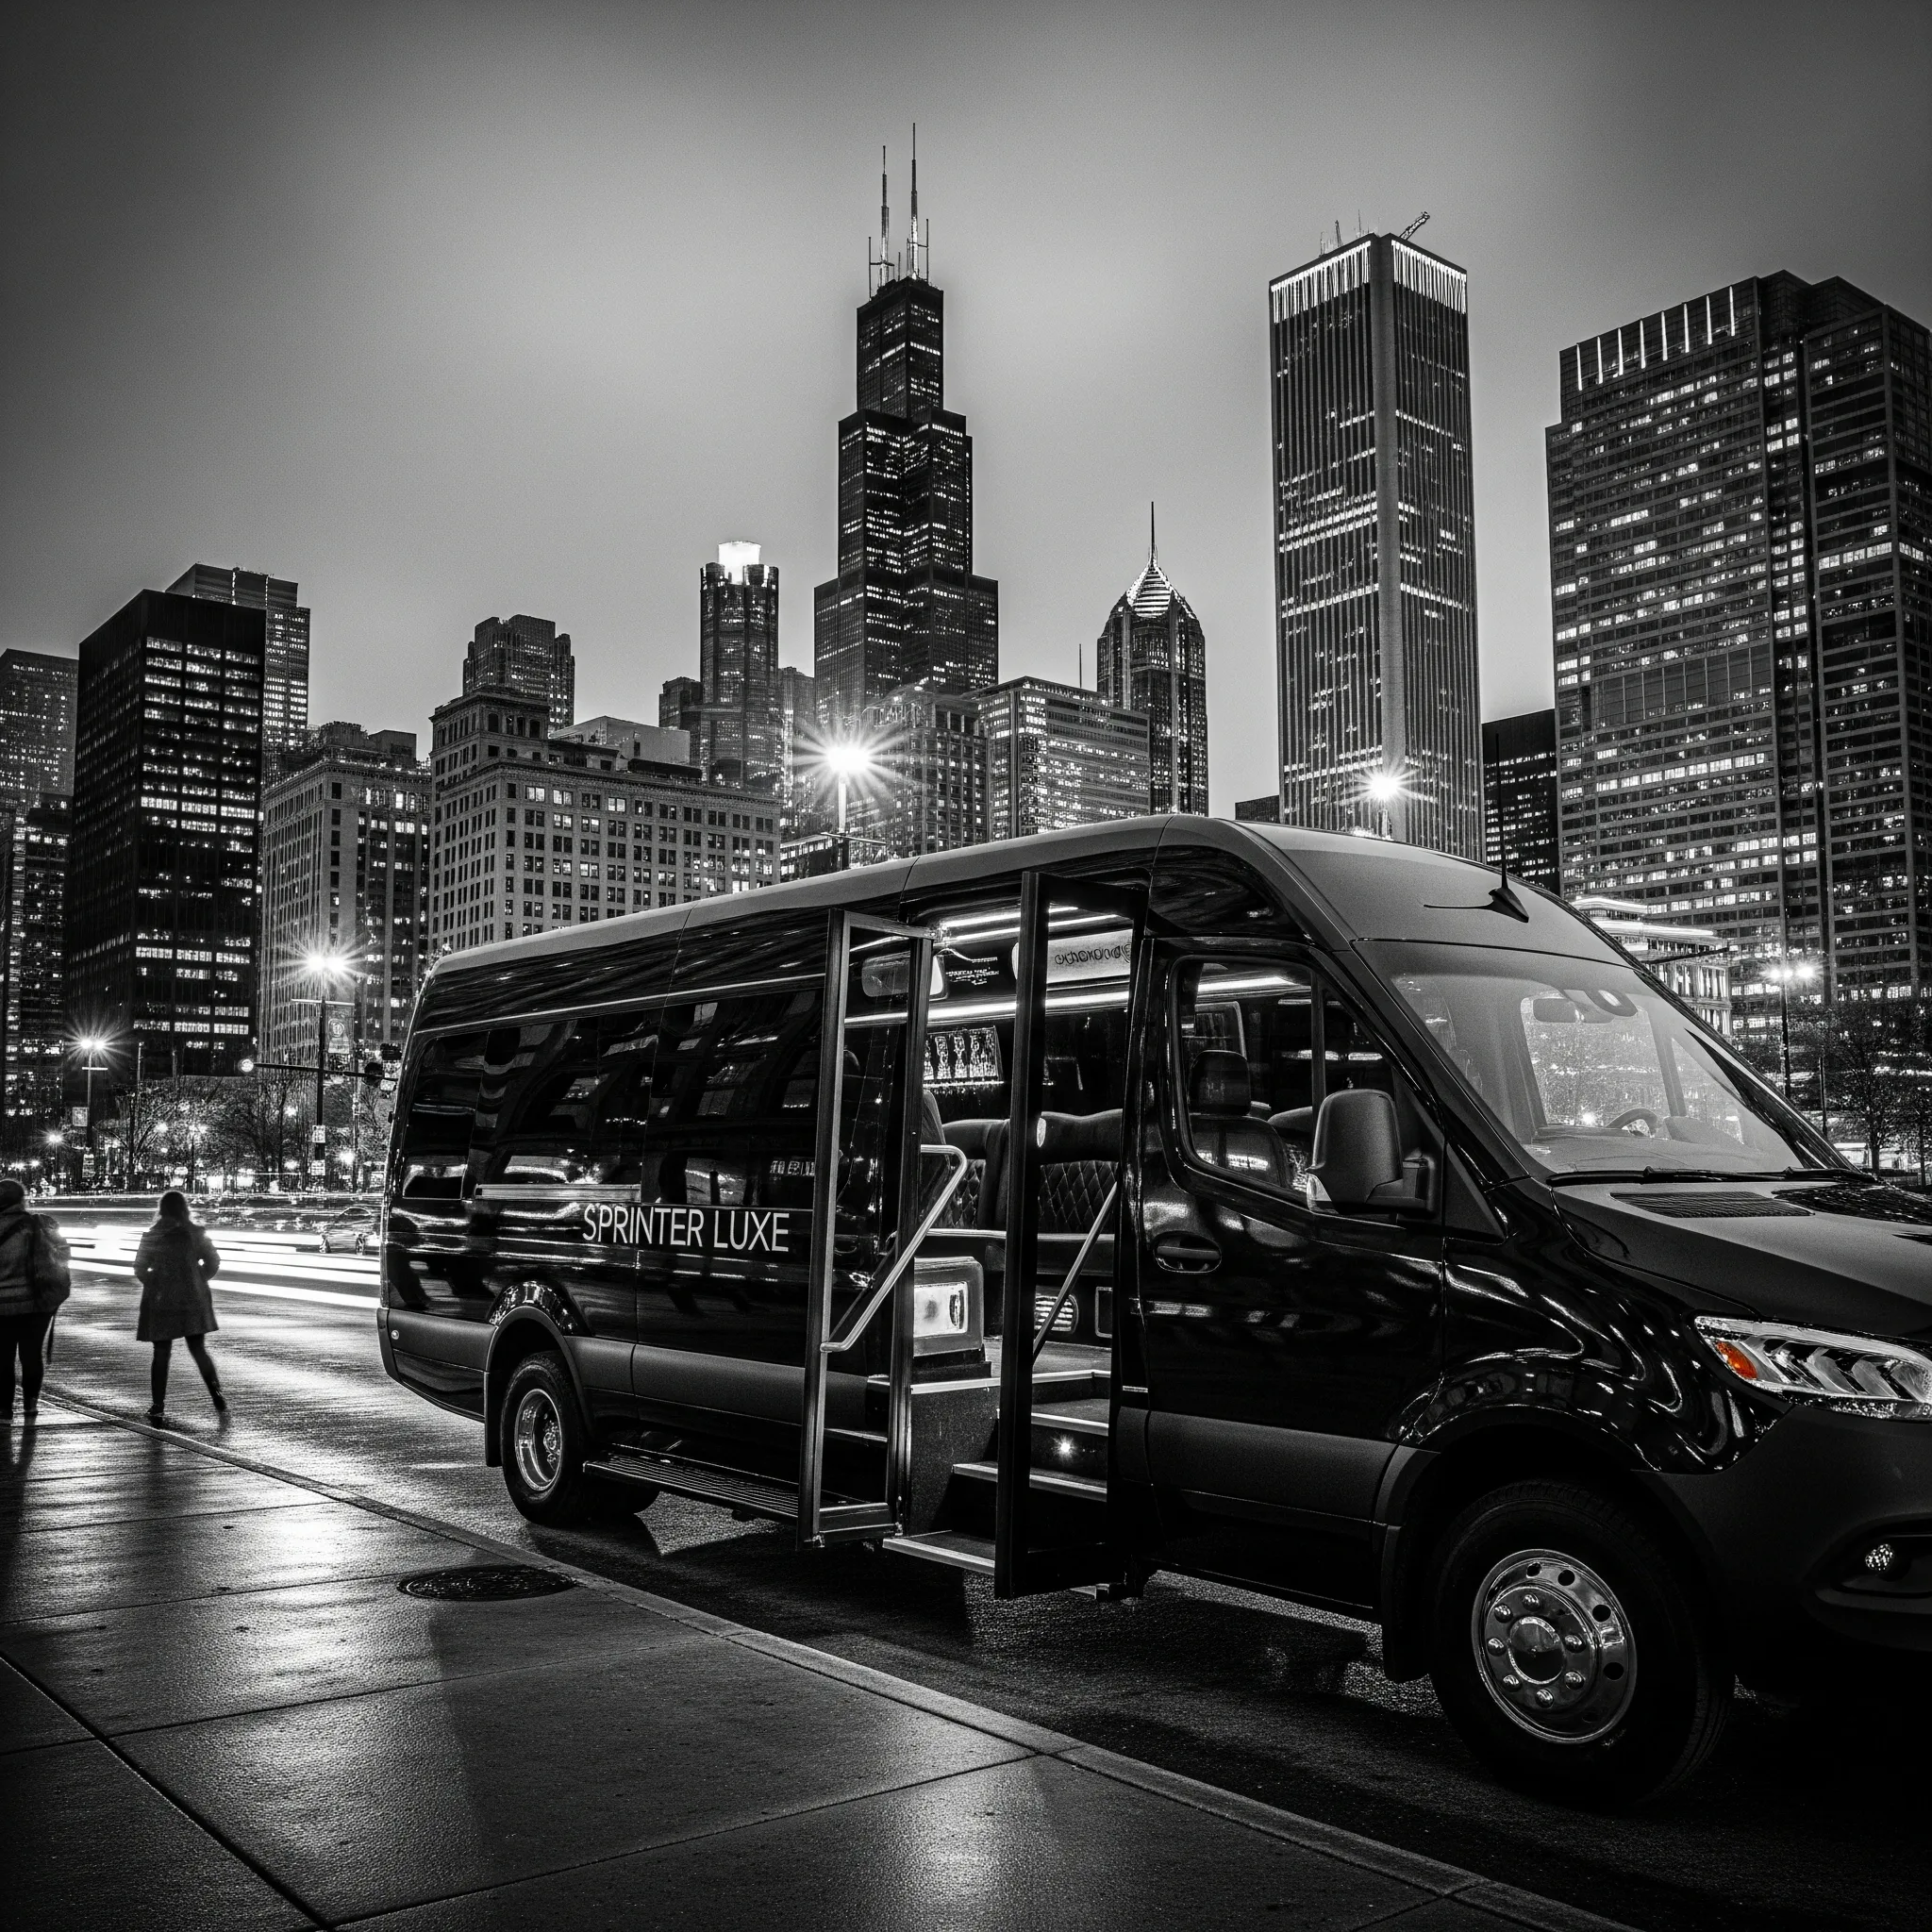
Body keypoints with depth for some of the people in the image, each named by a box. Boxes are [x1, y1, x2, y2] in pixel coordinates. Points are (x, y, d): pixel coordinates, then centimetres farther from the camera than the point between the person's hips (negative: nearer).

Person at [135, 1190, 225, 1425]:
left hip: (161, 1301, -1)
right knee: (199, 1350, 12)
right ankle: (218, 1398, 2)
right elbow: (213, 1264, 0)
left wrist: (156, 1284, 13)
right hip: (193, 1299, 1)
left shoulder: (151, 1237, -6)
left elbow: (140, 1271, -3)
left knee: (161, 1354, 5)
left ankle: (158, 1408, 2)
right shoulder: (197, 1234, -4)